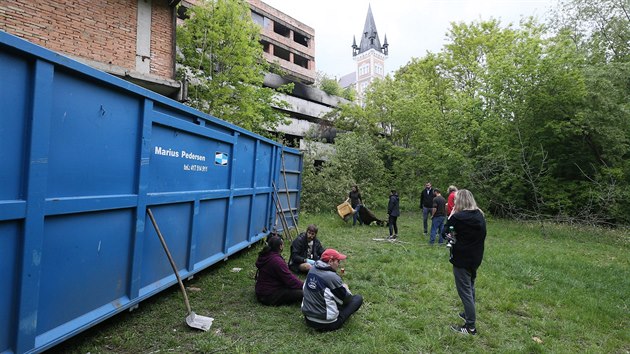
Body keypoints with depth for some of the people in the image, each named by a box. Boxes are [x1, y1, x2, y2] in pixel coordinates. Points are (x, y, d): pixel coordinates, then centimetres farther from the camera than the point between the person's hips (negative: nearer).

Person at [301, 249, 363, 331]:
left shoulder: (312, 270, -2)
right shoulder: (332, 277, -23)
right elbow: (346, 299, -8)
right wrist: (345, 288, 12)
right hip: (327, 324, -6)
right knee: (358, 298, 3)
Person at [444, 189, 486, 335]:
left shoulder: (458, 217, -22)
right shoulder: (479, 215, 1)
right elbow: (482, 236, 14)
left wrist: (451, 216, -7)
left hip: (462, 260, -8)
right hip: (475, 258, 8)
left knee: (465, 292, 2)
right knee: (470, 288, 24)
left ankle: (470, 326, 11)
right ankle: (469, 314, 40)